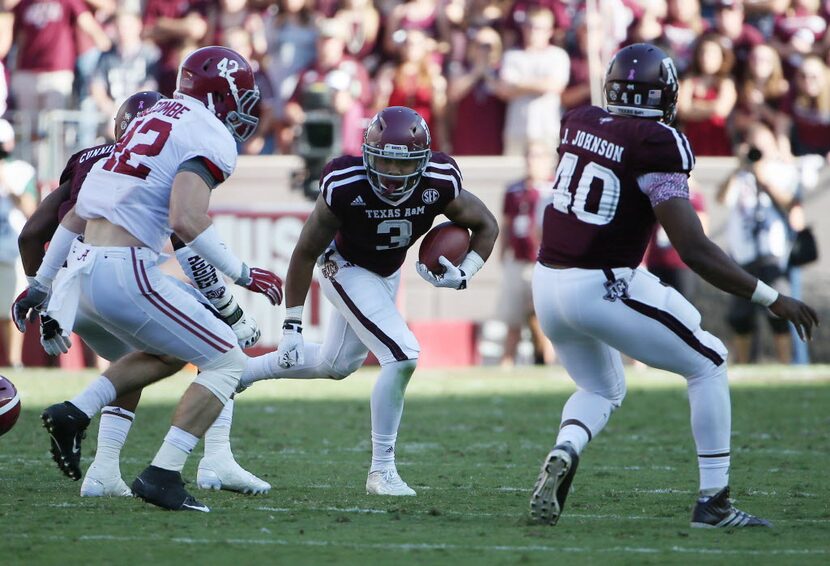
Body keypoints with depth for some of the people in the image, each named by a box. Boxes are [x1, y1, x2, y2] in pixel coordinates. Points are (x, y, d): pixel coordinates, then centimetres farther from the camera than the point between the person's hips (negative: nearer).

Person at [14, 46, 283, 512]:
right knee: (227, 364, 2)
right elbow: (187, 220, -23)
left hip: (84, 265, 9)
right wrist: (244, 275, -11)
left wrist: (42, 283, 29)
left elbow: (79, 210, 23)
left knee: (168, 354, 29)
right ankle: (163, 475, -6)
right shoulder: (211, 138, -7)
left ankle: (76, 411, 14)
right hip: (125, 270, -9)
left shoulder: (153, 120, 20)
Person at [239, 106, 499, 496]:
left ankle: (239, 373, 43)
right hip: (346, 269, -6)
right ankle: (382, 470, -10)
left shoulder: (439, 185, -26)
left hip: (387, 274, 6)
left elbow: (486, 226, -7)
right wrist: (292, 325, -18)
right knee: (402, 356, -22)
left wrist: (462, 275, -23)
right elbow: (306, 252, -21)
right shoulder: (345, 188, -34)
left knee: (335, 365, 23)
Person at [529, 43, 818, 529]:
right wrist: (772, 299, -13)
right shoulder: (657, 145, -15)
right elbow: (694, 251, -18)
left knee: (602, 391, 28)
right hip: (603, 288, -6)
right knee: (708, 364, 13)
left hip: (549, 283, 7)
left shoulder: (579, 123, 2)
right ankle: (714, 501, 9)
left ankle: (562, 455, -3)